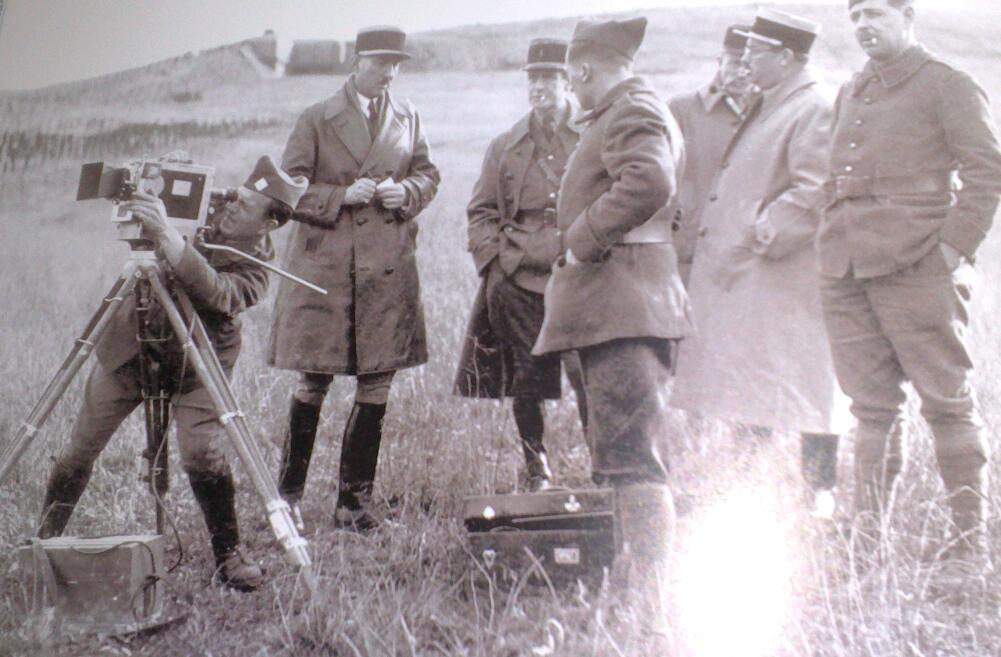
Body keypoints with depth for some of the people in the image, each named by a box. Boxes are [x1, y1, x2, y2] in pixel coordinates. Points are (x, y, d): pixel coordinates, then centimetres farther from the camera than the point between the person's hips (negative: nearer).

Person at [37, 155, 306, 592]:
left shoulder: (254, 268, -20)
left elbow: (215, 292, -42)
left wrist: (167, 238, -53)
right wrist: (140, 201, -18)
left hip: (194, 368, -4)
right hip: (129, 347, 4)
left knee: (204, 454, -21)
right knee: (80, 449, 6)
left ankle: (229, 555, -1)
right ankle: (45, 539, 27)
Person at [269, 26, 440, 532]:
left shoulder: (408, 118, 12)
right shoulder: (317, 119, 1)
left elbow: (427, 174, 20)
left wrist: (406, 192, -3)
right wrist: (341, 196, -14)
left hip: (388, 265, 3)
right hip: (324, 262, -3)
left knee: (377, 384, 2)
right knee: (314, 380, -1)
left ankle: (354, 500, 13)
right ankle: (289, 494, 15)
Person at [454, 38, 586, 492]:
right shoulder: (505, 147, 12)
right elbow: (481, 211, 15)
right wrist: (494, 260, 2)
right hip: (518, 280, 2)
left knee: (588, 373, -10)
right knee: (526, 379, 6)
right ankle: (538, 472, 19)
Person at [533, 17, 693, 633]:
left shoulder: (632, 110, -10)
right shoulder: (624, 111, 23)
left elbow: (649, 181, -29)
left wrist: (584, 236, -19)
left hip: (623, 304, -11)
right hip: (619, 304, 11)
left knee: (632, 454, -13)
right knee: (628, 453, 18)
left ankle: (651, 611, -13)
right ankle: (634, 582, 29)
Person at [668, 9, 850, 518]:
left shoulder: (816, 110, -12)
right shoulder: (766, 107, 19)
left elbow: (813, 194, -20)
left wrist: (759, 238, -19)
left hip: (785, 280, -10)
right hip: (739, 280, 10)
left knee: (803, 390, -4)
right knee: (750, 391, 13)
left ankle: (819, 493, 3)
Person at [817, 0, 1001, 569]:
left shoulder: (947, 85, 2)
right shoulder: (850, 94, 21)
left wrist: (955, 245, -13)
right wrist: (835, 241, 15)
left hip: (916, 266, -6)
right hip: (844, 268, 6)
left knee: (947, 401, -1)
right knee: (872, 406, 7)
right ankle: (869, 536, 12)